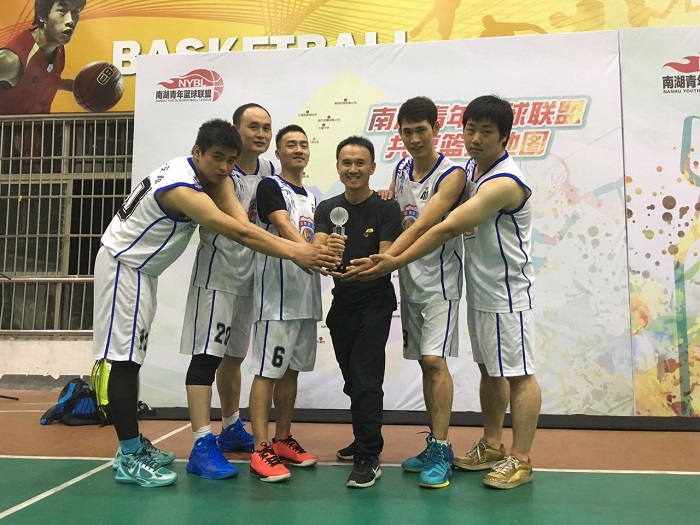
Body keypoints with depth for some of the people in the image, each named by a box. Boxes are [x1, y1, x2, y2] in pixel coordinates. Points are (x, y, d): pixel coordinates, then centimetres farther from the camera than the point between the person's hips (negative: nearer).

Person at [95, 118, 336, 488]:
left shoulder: (211, 175, -2)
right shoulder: (182, 188, -30)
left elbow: (240, 221, -19)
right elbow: (238, 231, -39)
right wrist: (295, 253, -42)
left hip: (142, 269, 10)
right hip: (122, 266, -10)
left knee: (132, 357, 13)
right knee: (123, 357, -9)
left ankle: (133, 444, 22)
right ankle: (128, 459, -3)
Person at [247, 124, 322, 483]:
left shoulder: (312, 196, 19)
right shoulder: (270, 187, -3)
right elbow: (284, 227, -20)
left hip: (306, 294, 8)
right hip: (275, 292, -7)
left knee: (292, 370, 12)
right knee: (267, 370, -6)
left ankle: (283, 439, 23)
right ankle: (261, 450, -3)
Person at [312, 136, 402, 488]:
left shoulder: (386, 208, -9)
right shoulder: (327, 209, 3)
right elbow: (315, 249, -12)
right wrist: (326, 250, -36)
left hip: (375, 304, -5)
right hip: (341, 304, 5)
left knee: (365, 380, -10)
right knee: (353, 380, 17)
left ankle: (368, 459, 0)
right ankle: (366, 440, 36)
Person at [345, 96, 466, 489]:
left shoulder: (452, 174, -12)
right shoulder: (401, 169, 9)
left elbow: (422, 226, -25)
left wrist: (383, 260, -35)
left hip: (439, 280, -6)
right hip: (409, 279, 7)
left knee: (435, 360, -12)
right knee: (425, 363, 10)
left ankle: (440, 452, -2)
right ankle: (437, 445, 21)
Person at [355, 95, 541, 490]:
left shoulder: (504, 182, -23)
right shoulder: (471, 168, 7)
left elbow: (449, 228, -26)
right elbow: (463, 226, 21)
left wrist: (397, 262, -23)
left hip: (507, 292, -9)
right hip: (479, 288, 9)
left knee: (518, 373, 0)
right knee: (490, 370, 16)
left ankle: (521, 459, 11)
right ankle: (492, 446, 28)